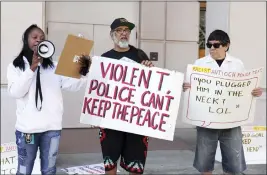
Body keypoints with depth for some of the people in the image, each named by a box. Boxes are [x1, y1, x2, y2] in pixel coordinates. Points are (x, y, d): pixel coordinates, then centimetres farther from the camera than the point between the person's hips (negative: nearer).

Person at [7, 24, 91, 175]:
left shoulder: (54, 66, 8)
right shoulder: (16, 66, 5)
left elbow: (73, 85, -3)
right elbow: (15, 92, -10)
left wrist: (84, 73, -24)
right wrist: (32, 69, -17)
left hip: (52, 127, 2)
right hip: (27, 128, -1)